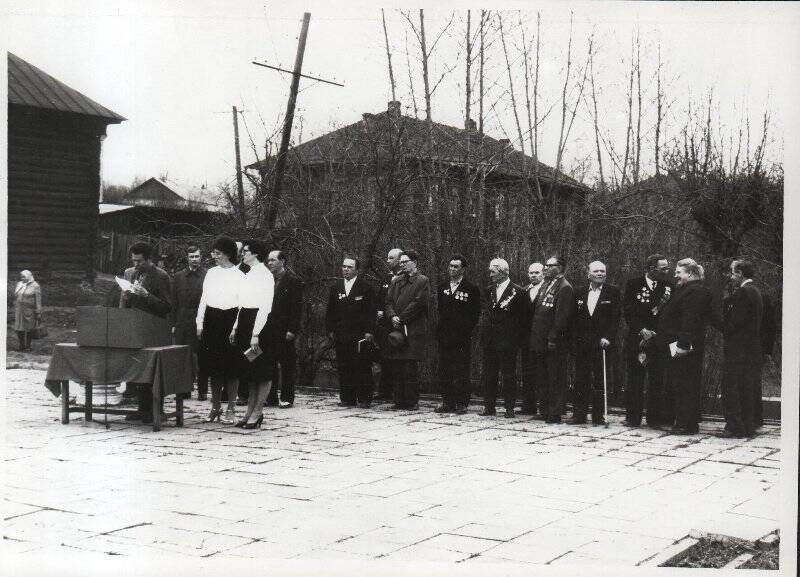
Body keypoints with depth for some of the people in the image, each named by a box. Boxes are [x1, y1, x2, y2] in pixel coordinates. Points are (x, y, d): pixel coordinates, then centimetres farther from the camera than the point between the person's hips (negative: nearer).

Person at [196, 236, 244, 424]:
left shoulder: (239, 275, -4)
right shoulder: (211, 273, 10)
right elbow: (204, 299, 14)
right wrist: (200, 324, 9)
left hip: (229, 320, -5)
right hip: (211, 320, 5)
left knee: (231, 366, 0)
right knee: (214, 366, 8)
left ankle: (231, 408, 9)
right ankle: (215, 407, 17)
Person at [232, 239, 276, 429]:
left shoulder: (265, 275, -12)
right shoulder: (249, 275, 16)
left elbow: (265, 307, -17)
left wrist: (255, 334, -20)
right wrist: (236, 327, 14)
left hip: (261, 324, -9)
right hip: (245, 322, 9)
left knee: (262, 372, -1)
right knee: (250, 371, 12)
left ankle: (257, 413, 4)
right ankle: (251, 411, 18)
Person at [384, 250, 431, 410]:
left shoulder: (422, 281, 0)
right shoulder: (396, 281, 19)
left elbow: (418, 303, -10)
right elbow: (389, 301, 13)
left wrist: (401, 318, -11)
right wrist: (392, 316, -6)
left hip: (413, 330, -6)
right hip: (397, 328, 6)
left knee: (411, 367, -7)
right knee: (397, 368, 5)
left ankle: (412, 401, -1)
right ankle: (399, 401, 11)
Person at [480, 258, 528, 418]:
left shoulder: (518, 292, -6)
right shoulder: (490, 290, 12)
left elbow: (524, 318, -3)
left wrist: (518, 339, -6)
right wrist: (486, 334, 14)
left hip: (508, 340, -6)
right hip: (490, 339, 6)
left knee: (508, 375, 0)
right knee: (489, 374, 6)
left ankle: (509, 408, 7)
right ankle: (489, 406, 12)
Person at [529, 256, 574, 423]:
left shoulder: (565, 288, -10)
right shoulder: (546, 286, 18)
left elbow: (562, 316, -17)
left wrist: (553, 339, -20)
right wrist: (533, 338, 15)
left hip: (555, 343, -8)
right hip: (541, 342, 9)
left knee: (556, 379, -3)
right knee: (545, 377, 13)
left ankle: (554, 414, 0)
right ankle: (544, 411, 19)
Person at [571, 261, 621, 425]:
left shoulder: (613, 292, 2)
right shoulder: (580, 293, 12)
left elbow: (615, 318, -4)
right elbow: (575, 319, 12)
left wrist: (608, 338, -14)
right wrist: (575, 340, 3)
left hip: (602, 343, -3)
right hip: (582, 344, 3)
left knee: (600, 381, 0)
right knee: (581, 380, 4)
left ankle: (598, 416, 7)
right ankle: (579, 414, 10)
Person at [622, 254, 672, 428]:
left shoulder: (668, 287, 6)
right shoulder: (633, 284, 2)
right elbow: (627, 311, -2)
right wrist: (641, 330, -11)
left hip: (658, 339, 1)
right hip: (636, 339, -1)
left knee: (657, 380, 0)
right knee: (634, 380, 3)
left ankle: (655, 418, 7)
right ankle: (633, 418, 11)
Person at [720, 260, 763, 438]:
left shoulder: (742, 292, -15)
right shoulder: (755, 291, 15)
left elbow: (736, 321, -20)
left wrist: (726, 333, -1)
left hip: (738, 348, -10)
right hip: (753, 348, 10)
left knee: (730, 388, -5)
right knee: (747, 388, 13)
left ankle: (735, 426, -6)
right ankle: (749, 426, 17)